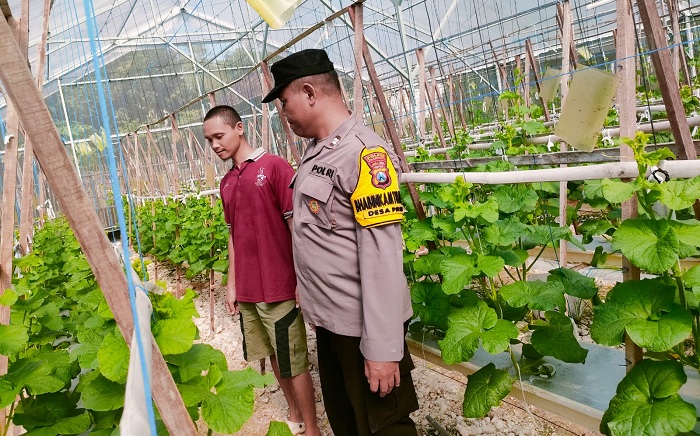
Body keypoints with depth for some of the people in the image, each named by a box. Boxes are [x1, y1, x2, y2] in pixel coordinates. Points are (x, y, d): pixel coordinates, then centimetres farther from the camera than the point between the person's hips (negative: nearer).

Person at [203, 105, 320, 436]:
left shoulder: (274, 166, -11)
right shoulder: (226, 183, 10)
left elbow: (296, 225, -12)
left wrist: (302, 279, -14)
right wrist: (232, 284, 13)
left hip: (278, 287, -7)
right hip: (247, 290, 7)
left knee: (294, 363, 3)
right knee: (273, 357, 18)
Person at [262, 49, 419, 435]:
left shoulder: (364, 154, -20)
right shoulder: (315, 151, 8)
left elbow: (382, 257, -23)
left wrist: (383, 348, -22)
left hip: (363, 326, -8)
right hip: (327, 317, 9)